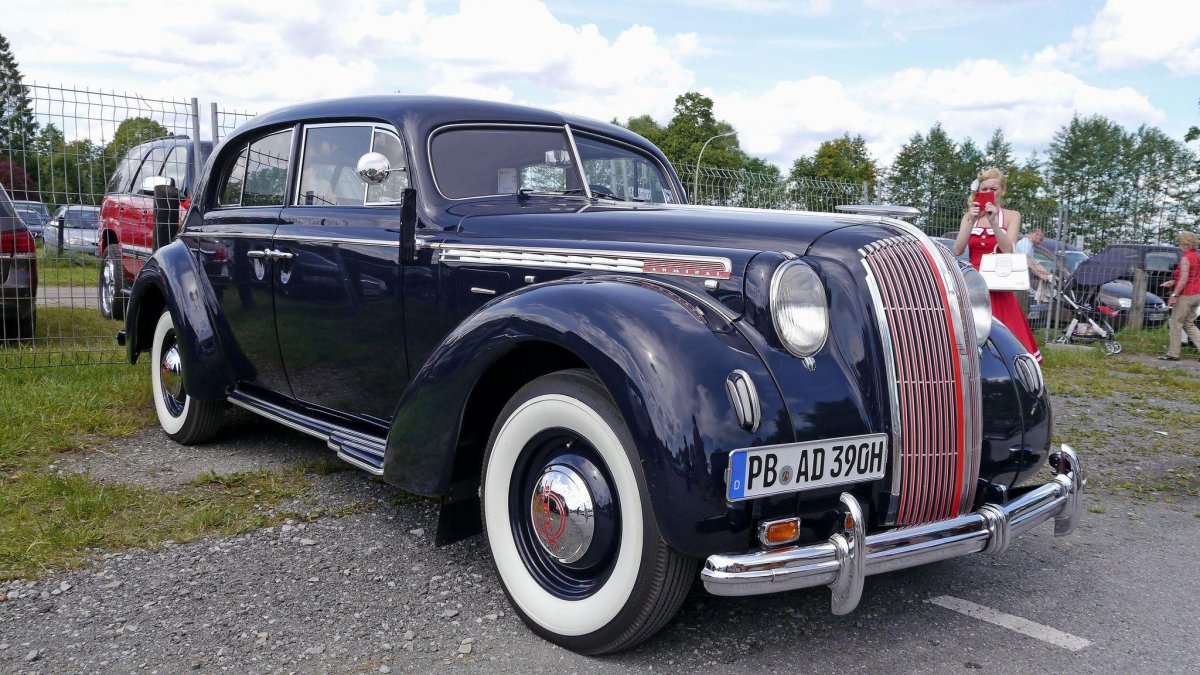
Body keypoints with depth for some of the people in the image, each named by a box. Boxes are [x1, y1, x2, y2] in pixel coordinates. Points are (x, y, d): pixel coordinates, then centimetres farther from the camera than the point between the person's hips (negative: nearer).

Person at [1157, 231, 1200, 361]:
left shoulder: (1185, 258, -15)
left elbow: (1184, 279, -21)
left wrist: (1174, 295, -19)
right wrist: (1173, 282, 17)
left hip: (1185, 295, -9)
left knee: (1176, 323, -1)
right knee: (1188, 323, 16)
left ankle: (1173, 354, 2)